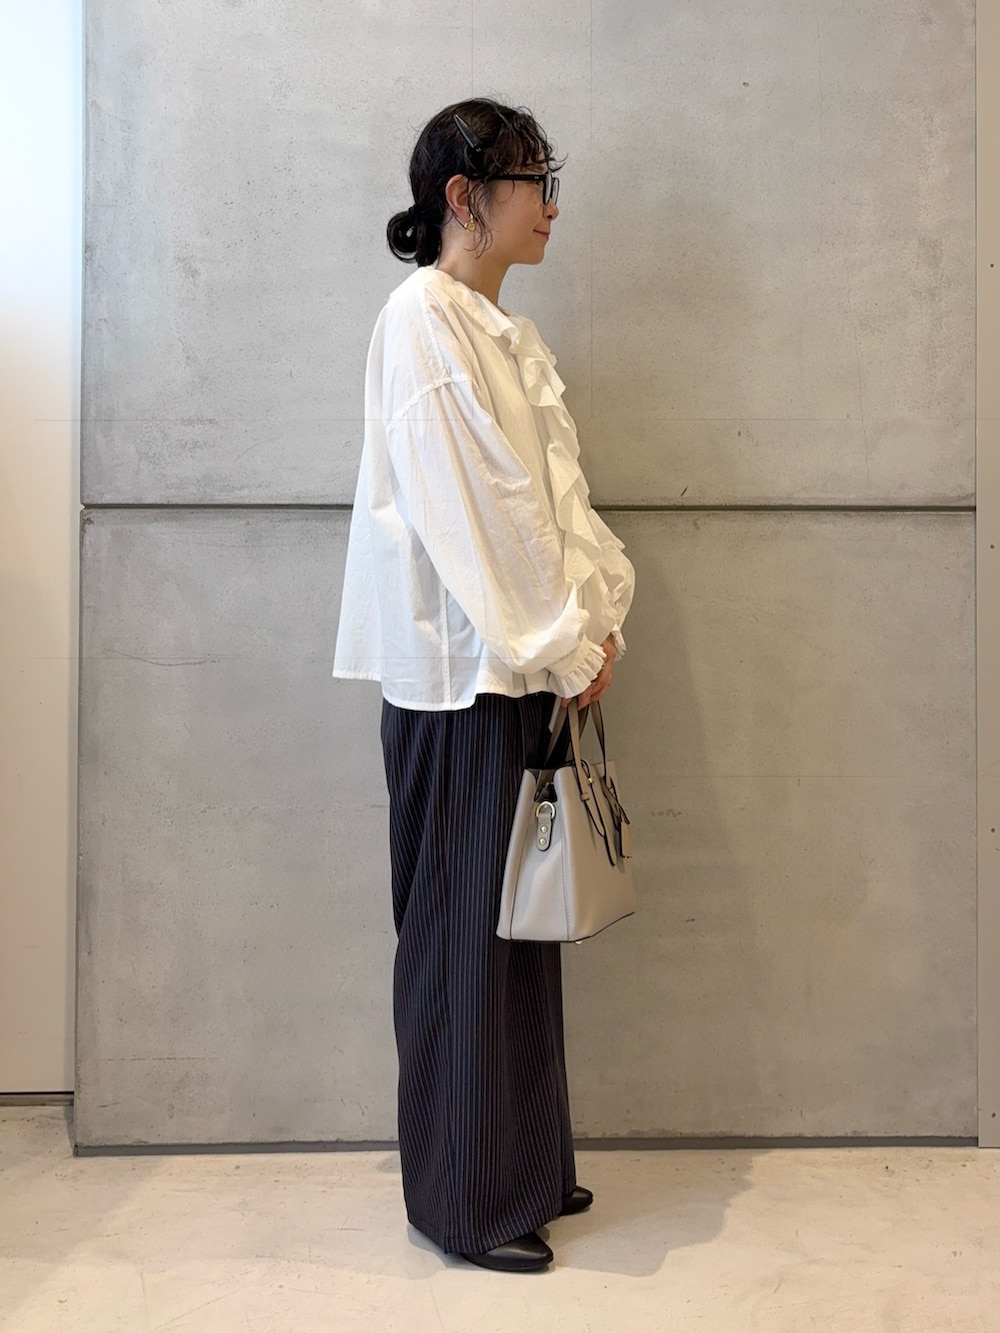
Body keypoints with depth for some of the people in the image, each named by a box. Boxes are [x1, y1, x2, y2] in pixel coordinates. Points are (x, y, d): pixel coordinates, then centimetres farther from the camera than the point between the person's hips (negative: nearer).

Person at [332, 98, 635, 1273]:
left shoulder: (510, 336, 17)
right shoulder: (420, 320, -11)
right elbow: (460, 507, -17)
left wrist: (596, 622, 3)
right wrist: (563, 649, -14)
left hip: (532, 667, 9)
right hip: (463, 676, -9)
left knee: (522, 923, 14)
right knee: (463, 933, 1)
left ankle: (527, 1168, 29)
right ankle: (466, 1200, 16)